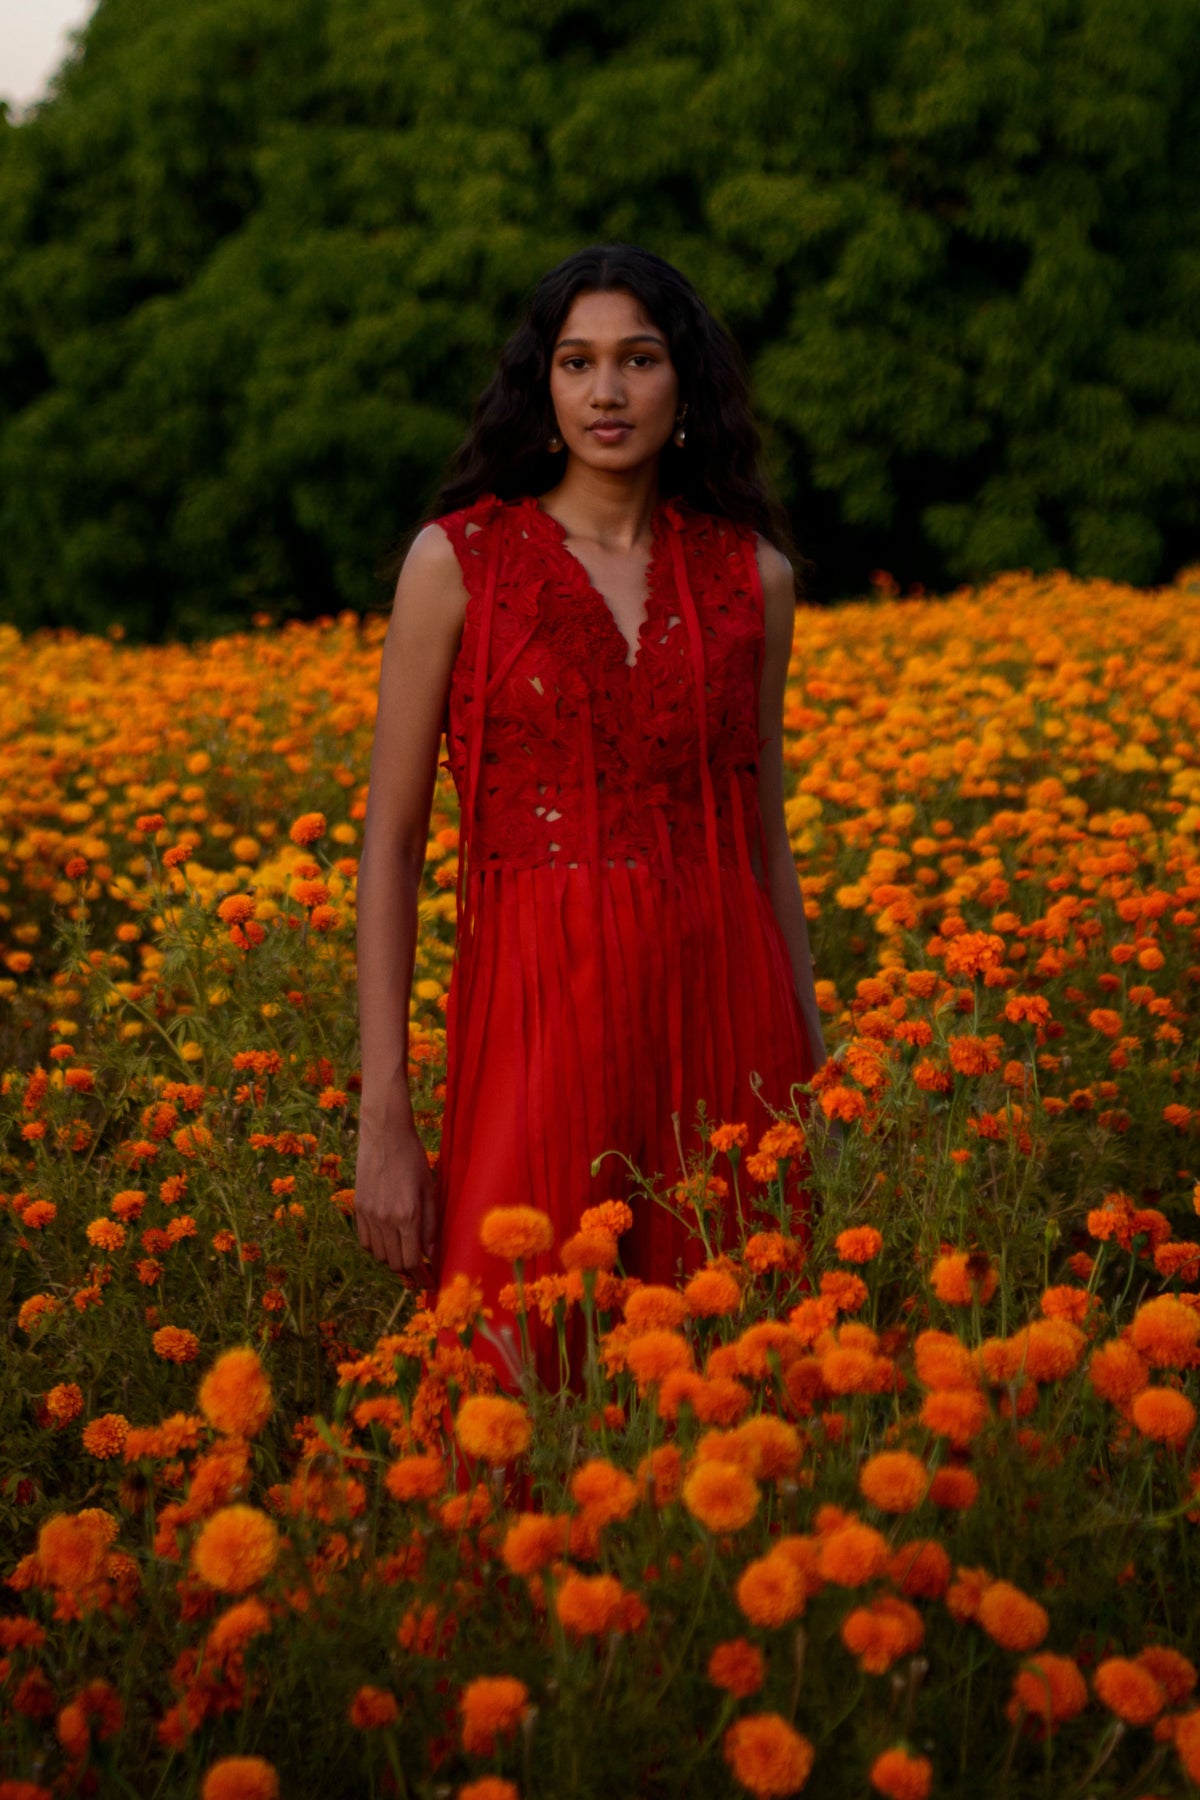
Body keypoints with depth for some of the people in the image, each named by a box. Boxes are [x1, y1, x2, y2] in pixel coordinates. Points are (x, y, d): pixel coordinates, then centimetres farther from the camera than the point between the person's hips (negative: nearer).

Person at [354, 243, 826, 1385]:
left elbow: (767, 840, 14)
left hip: (718, 1006, 3)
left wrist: (815, 1072, 11)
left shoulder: (753, 574, 9)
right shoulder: (458, 559, 0)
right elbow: (390, 844, -1)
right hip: (540, 1008, -2)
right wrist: (383, 1119, -6)